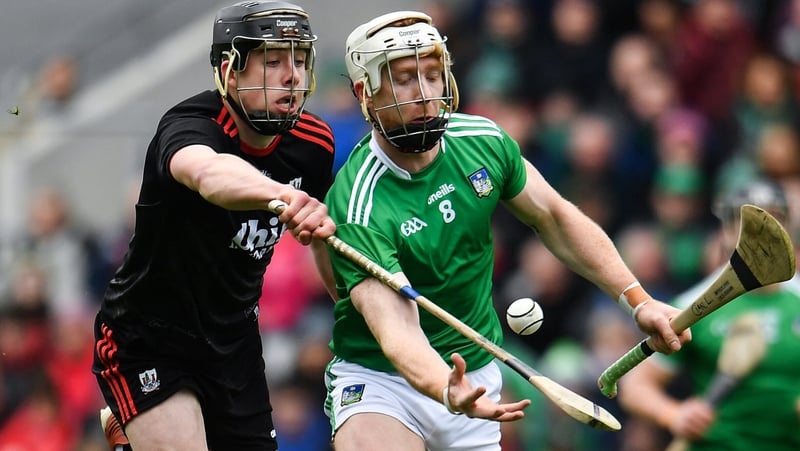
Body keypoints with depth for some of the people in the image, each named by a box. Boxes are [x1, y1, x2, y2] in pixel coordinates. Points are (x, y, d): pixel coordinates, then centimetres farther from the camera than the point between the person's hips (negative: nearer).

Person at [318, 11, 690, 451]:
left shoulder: (483, 142, -6)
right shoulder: (358, 208, -24)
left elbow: (555, 219, 10)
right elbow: (397, 330, -33)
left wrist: (636, 299, 2)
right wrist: (448, 394, -53)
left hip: (477, 374, 6)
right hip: (376, 379, -5)